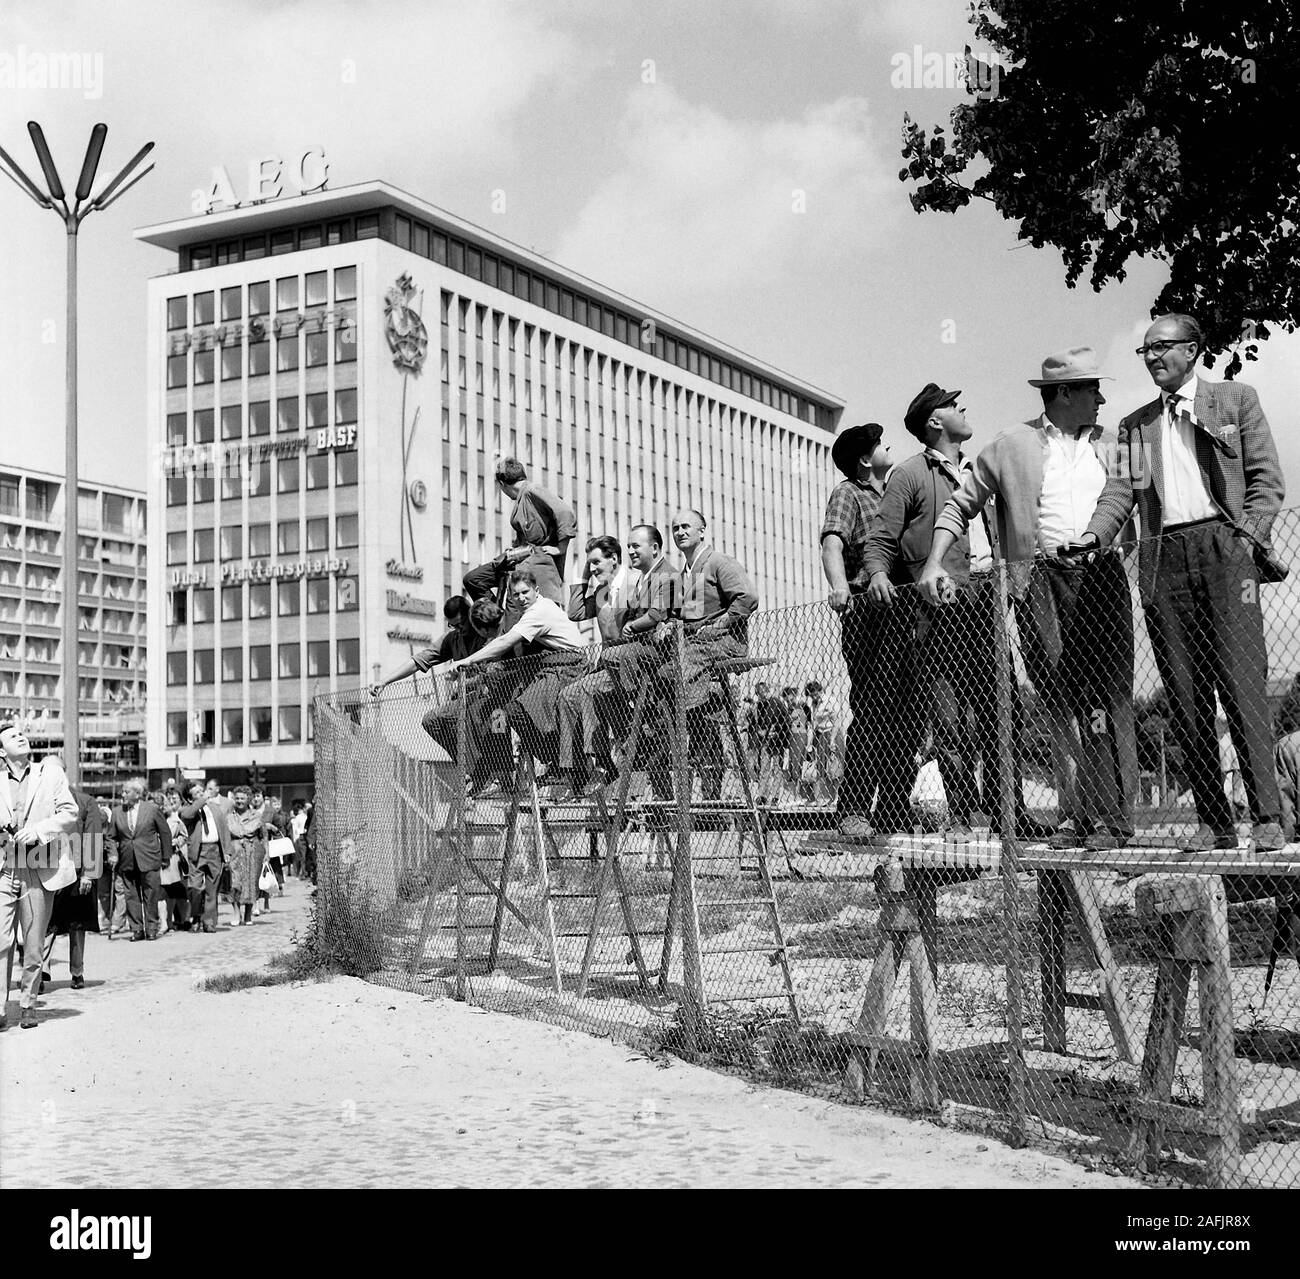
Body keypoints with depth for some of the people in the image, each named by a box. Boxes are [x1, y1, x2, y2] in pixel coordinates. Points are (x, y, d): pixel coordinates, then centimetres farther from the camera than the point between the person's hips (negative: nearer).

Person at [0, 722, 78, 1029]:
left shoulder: (50, 774, 9)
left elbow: (69, 813, 3)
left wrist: (39, 830, -12)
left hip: (39, 872, 0)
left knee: (34, 946, 3)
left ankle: (28, 1006, 15)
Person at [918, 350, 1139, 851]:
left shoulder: (1108, 443, 20)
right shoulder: (1011, 445, 10)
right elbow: (960, 505, 11)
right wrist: (934, 564, 0)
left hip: (1100, 575, 2)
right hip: (1040, 577, -2)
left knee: (1105, 698, -6)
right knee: (1057, 698, -4)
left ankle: (1112, 818, -4)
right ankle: (1079, 814, 4)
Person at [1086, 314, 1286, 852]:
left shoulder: (1236, 399, 12)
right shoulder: (1134, 425, 21)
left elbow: (1267, 478, 6)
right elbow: (1120, 488, 9)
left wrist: (1251, 535, -7)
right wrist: (1096, 532, -9)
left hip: (1222, 547, -3)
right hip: (1163, 558, 3)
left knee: (1241, 682, -10)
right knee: (1185, 694, 0)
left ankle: (1267, 817, -8)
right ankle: (1214, 823, 4)